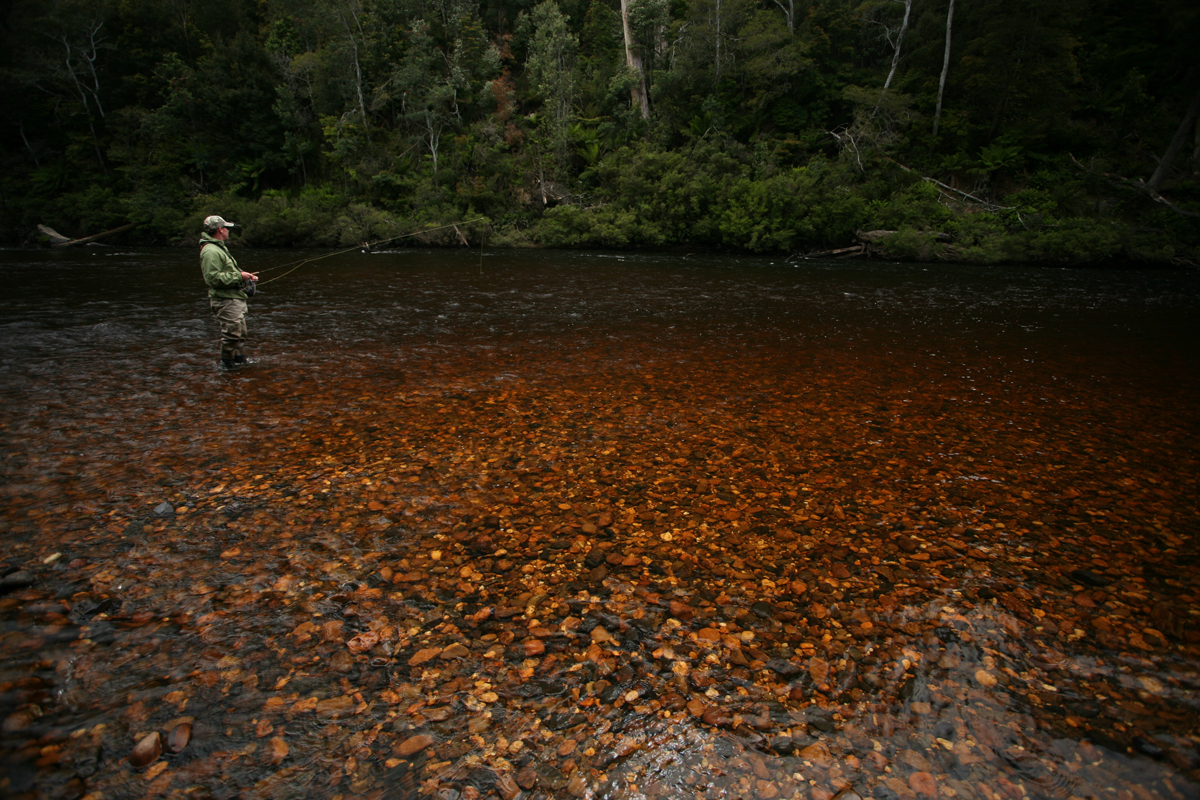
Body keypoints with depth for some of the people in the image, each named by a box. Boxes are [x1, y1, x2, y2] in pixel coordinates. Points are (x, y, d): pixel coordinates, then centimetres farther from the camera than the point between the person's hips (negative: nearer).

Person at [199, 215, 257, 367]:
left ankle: (237, 356, 31)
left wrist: (247, 276, 13)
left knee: (240, 332, 18)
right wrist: (239, 276, -21)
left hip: (236, 298, 11)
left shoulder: (220, 248, 20)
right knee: (232, 332, -6)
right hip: (226, 301, -11)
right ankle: (227, 361, 5)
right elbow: (214, 278, -25)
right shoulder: (211, 251, -17)